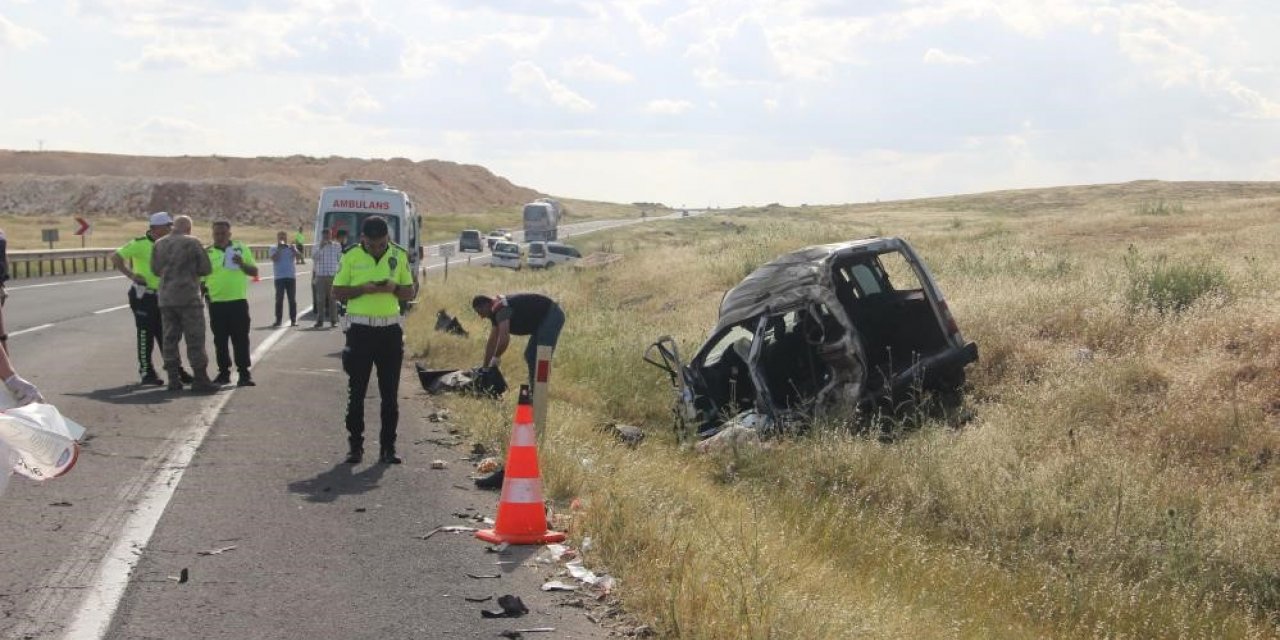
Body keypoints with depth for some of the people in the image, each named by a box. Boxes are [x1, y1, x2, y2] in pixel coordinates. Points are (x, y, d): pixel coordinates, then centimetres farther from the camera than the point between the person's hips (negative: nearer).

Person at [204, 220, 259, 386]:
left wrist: (242, 264, -12)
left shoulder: (241, 249, 6)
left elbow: (254, 271, 5)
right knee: (220, 340, 6)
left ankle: (244, 373, 4)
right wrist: (202, 288, -7)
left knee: (241, 338, 0)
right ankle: (223, 372, 15)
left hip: (238, 301, -1)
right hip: (216, 302, 1)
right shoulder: (207, 253, 5)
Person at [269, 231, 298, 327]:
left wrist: (292, 248, -20)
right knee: (279, 299, -2)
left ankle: (293, 320, 4)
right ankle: (278, 320, 2)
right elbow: (274, 258, -12)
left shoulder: (291, 248, 10)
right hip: (279, 277, -1)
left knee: (292, 299, 1)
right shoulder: (274, 249, 6)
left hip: (291, 277, 1)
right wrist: (279, 248, -13)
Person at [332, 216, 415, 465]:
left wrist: (394, 288, -13)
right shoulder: (351, 256, -2)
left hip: (390, 330, 2)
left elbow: (410, 293, 9)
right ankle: (355, 445, 11)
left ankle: (388, 447, 10)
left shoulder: (399, 256, 4)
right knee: (356, 391, 2)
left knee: (390, 393, 3)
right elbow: (337, 292, 0)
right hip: (360, 330, -2)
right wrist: (364, 289, -17)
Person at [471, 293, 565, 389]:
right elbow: (492, 341, 17)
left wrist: (495, 358, -16)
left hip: (551, 317, -11)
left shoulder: (500, 308, -21)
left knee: (540, 357, -14)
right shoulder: (496, 312, 11)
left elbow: (504, 339, -30)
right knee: (530, 355, 14)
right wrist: (485, 366, 18)